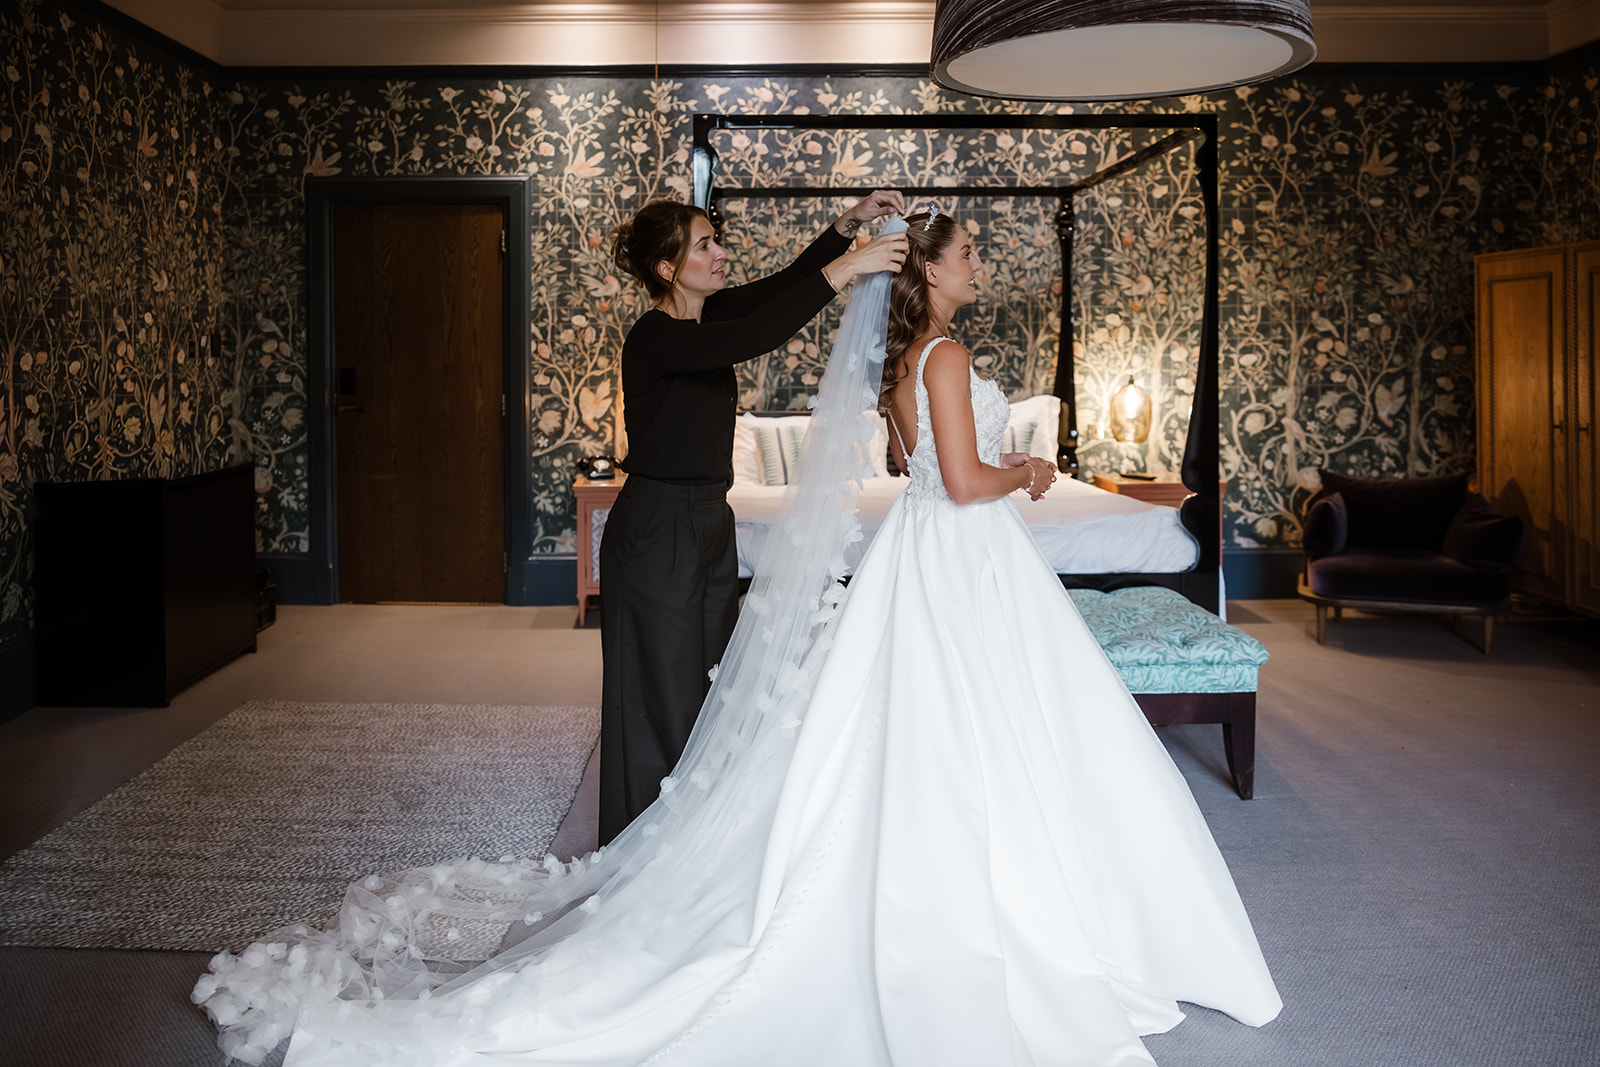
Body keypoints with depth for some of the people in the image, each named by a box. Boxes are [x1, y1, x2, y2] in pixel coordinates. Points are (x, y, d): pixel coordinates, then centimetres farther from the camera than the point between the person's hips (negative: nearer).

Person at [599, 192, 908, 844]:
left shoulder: (707, 314, 7)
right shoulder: (654, 337, -19)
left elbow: (780, 287, 10)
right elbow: (753, 338, -32)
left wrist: (849, 224, -2)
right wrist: (838, 273, -30)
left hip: (709, 525, 9)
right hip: (656, 533, -9)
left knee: (712, 694, 14)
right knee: (663, 701, 0)